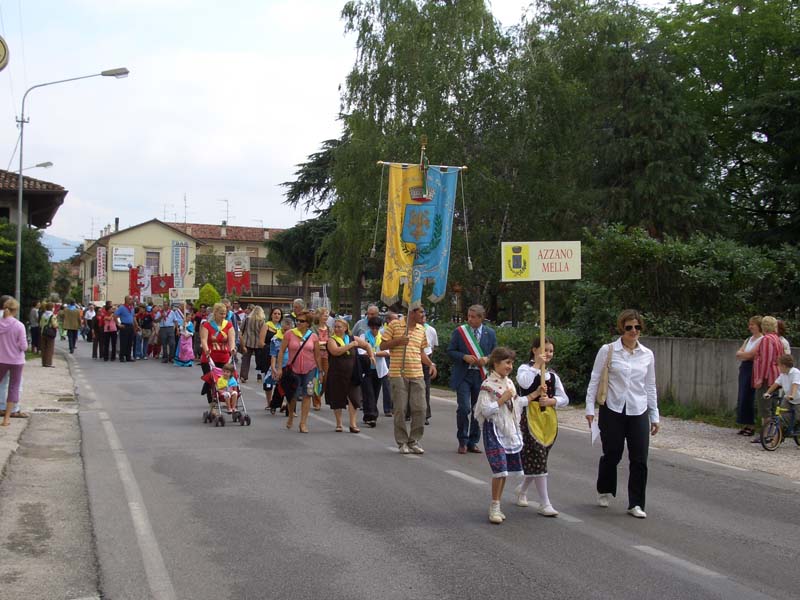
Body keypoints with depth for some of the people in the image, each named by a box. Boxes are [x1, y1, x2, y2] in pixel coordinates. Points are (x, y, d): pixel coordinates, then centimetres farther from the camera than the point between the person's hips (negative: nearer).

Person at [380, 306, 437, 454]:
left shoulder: (421, 329, 13)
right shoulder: (394, 325, -2)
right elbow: (382, 345, 0)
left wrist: (431, 364, 6)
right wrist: (398, 341, -15)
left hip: (417, 375, 4)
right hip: (398, 374, -4)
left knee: (420, 409, 0)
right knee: (400, 409, 0)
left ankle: (414, 441, 13)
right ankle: (402, 442, 12)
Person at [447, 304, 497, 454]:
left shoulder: (490, 333, 5)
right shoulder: (459, 331, 1)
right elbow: (450, 351, 2)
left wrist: (487, 359, -10)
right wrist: (464, 357, -14)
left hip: (482, 375, 2)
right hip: (463, 375, -2)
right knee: (464, 408, -10)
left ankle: (473, 442, 19)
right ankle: (462, 441, 6)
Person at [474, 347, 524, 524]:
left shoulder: (509, 383, 11)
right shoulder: (487, 385, -11)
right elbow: (486, 410, -16)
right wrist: (502, 400, -17)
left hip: (510, 431, 7)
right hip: (494, 431, -7)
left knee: (505, 470, 8)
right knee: (500, 469, -13)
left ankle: (496, 506, 18)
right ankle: (494, 507, -2)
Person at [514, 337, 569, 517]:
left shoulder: (552, 375, 14)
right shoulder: (525, 368, -1)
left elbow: (564, 399, 8)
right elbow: (524, 383, -25)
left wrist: (550, 401, -11)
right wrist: (537, 365, -17)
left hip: (549, 418, 6)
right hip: (531, 416, -6)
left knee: (537, 459, 12)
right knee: (537, 459, -9)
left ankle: (522, 490, 36)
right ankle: (544, 504, -5)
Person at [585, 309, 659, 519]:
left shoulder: (647, 355, 5)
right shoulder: (608, 351, -4)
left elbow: (650, 387, 12)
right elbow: (594, 380, 0)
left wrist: (654, 416, 12)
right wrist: (590, 408, -4)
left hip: (638, 412, 2)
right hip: (613, 410, -2)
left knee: (639, 460, -1)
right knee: (612, 455, 7)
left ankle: (635, 504, 11)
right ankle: (604, 491, 34)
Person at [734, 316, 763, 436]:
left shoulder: (761, 340, -8)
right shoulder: (748, 339, 18)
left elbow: (750, 354, -16)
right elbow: (738, 354, 11)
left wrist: (741, 354, 2)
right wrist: (746, 355, -9)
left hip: (752, 369, -8)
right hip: (744, 368, 8)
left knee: (749, 397, -8)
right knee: (742, 397, 7)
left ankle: (752, 426, -2)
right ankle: (745, 425, 13)